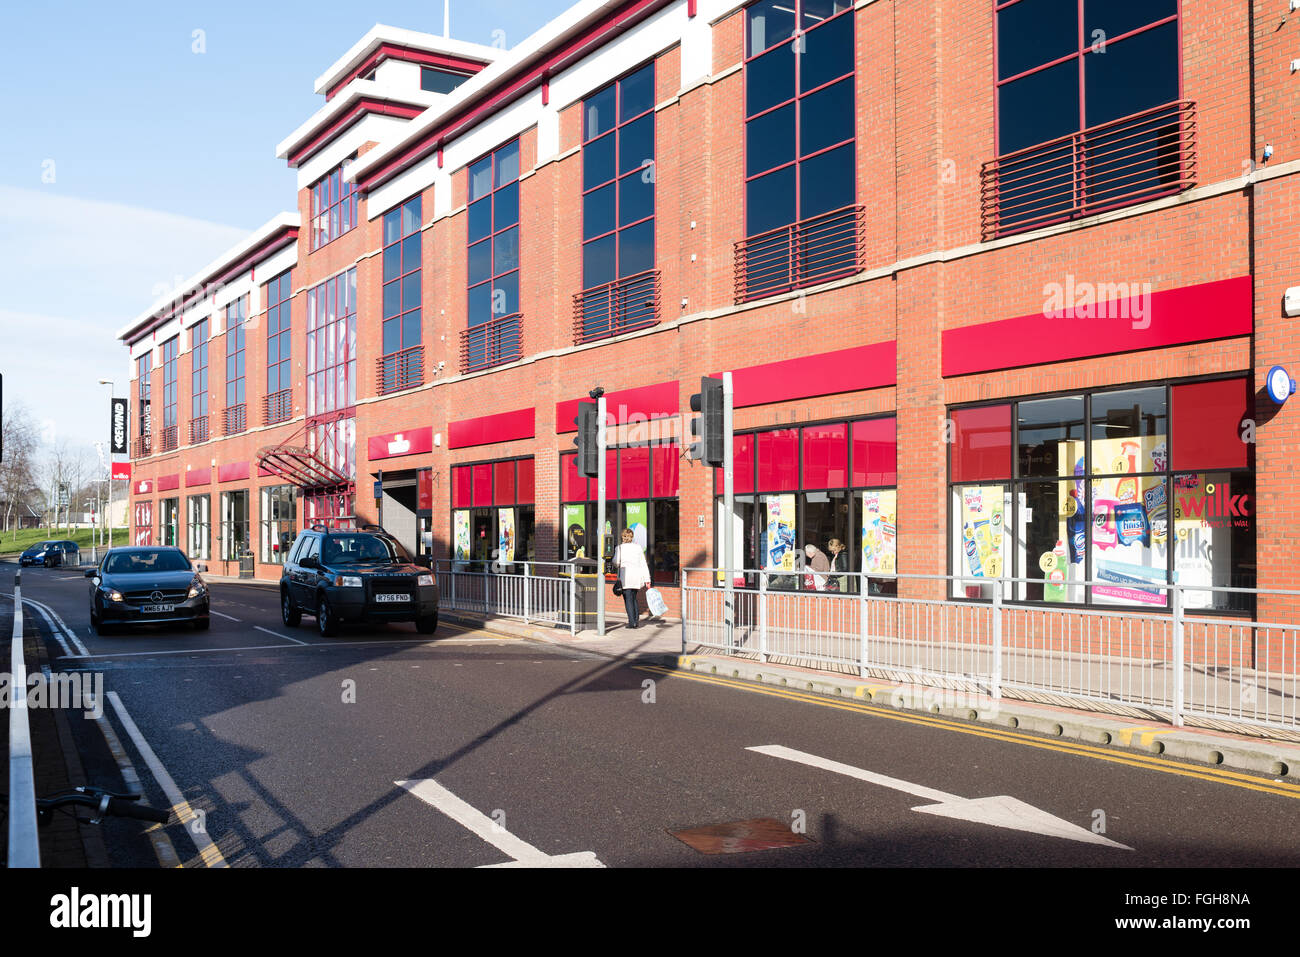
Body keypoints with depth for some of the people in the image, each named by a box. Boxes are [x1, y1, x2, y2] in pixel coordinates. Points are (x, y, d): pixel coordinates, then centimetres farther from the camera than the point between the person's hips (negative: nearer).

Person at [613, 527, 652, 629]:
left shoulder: (620, 548, 1)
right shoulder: (638, 547, 10)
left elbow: (616, 562, -8)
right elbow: (643, 564, 6)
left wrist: (618, 566, 16)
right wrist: (647, 579, 6)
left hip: (625, 576, -4)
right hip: (637, 576, 4)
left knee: (628, 599, 1)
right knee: (634, 598, 17)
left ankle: (632, 622, -6)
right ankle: (637, 620, 12)